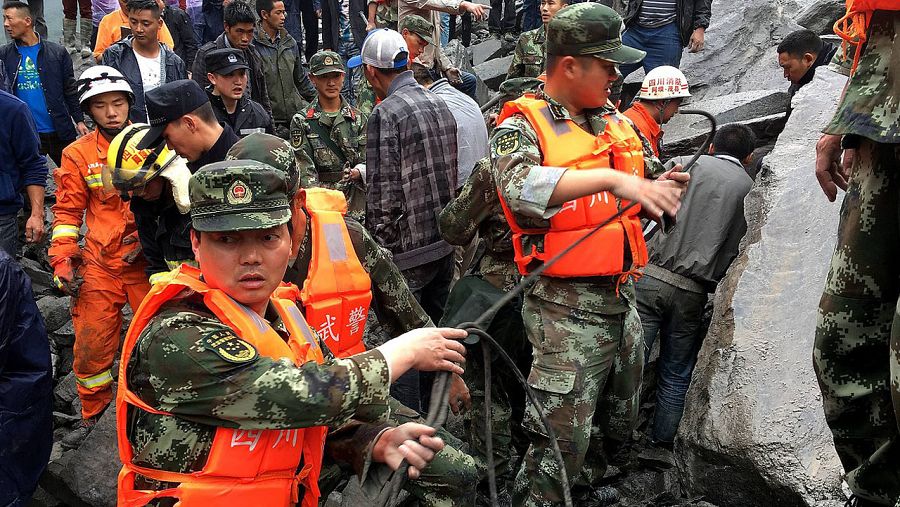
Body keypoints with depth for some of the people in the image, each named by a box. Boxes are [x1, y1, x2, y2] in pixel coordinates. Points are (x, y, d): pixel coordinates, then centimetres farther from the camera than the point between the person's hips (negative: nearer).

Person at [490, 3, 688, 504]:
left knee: (620, 425, 22)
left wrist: (658, 188, 0)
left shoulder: (614, 119, 11)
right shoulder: (522, 125, -11)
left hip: (623, 298, 8)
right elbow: (520, 186, -34)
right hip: (568, 308, -7)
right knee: (562, 444, -2)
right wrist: (611, 179, -40)